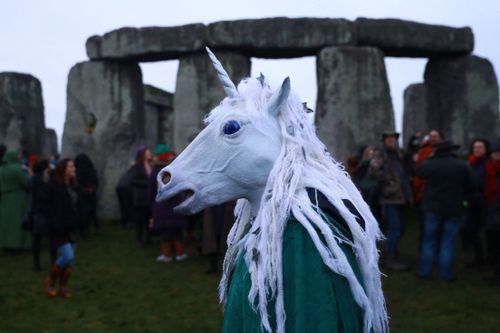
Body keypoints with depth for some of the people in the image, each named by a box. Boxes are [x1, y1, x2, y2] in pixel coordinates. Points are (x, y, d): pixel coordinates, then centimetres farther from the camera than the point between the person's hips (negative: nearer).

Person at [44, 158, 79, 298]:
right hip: (60, 228, -8)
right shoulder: (55, 187, -13)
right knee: (68, 256, -13)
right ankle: (50, 281, 10)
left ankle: (63, 287, 20)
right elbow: (55, 210, -18)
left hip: (71, 227, 8)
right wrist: (58, 227, -23)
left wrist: (75, 224, 12)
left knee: (69, 259, 8)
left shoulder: (71, 186, 11)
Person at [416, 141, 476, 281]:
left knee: (429, 241, 10)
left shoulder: (430, 164, -9)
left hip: (433, 208, 0)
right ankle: (446, 274, 8)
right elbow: (471, 185, -3)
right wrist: (459, 195, 13)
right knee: (448, 242, 6)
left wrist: (431, 157, 12)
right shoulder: (462, 165, -6)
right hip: (454, 209, 0)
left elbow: (418, 172, 10)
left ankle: (425, 271, 12)